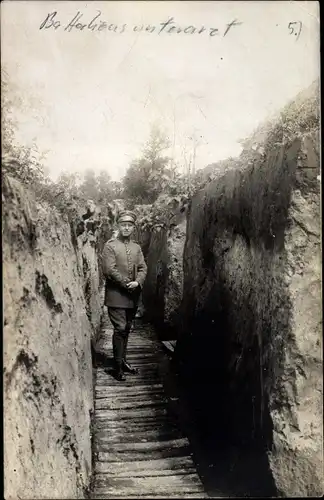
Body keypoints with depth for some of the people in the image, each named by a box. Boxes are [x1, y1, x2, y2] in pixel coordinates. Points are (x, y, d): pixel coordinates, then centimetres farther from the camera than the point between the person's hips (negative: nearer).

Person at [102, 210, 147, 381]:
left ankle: (123, 361, 22)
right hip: (116, 295, -5)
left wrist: (137, 282, -10)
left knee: (126, 329, 11)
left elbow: (143, 268, 8)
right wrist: (126, 283, -13)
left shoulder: (137, 247, 13)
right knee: (120, 329, -8)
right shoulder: (110, 245, -5)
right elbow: (109, 270, -13)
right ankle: (118, 366, 1)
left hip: (133, 296, 5)